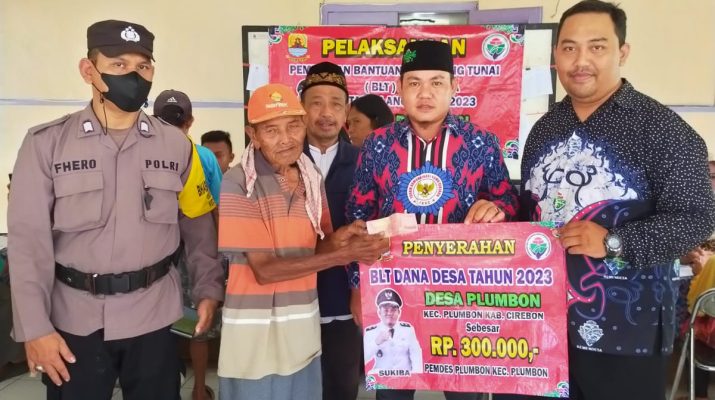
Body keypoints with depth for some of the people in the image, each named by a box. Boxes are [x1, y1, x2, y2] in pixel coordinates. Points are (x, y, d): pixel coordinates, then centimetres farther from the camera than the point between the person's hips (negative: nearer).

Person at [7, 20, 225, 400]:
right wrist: (35, 326, -8)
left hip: (154, 316, 1)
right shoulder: (47, 142, -5)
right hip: (74, 319, -1)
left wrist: (209, 289, -1)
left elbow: (198, 223, 6)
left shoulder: (176, 144, 0)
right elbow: (29, 239, -5)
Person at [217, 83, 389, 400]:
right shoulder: (238, 184, -17)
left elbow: (311, 250, 9)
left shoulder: (312, 178, 3)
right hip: (255, 328, -5)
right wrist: (344, 254, -22)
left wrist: (337, 238, -14)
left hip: (303, 323, 6)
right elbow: (264, 270, -19)